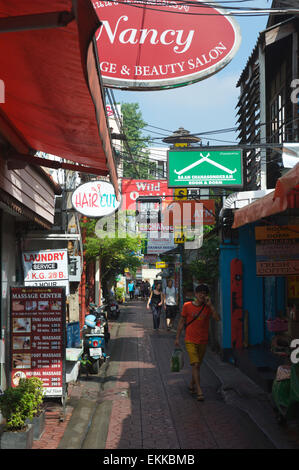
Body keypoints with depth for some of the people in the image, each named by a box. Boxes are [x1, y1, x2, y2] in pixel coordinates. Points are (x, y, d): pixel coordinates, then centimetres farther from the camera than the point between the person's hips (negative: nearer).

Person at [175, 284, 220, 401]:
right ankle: (199, 391, -14)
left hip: (203, 341, 3)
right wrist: (177, 338, 4)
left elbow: (217, 318, -14)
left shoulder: (207, 307, 1)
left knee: (197, 365, 13)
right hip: (190, 341, -3)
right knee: (195, 365, -13)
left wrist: (210, 305, -17)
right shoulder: (187, 306, -3)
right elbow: (181, 322, 5)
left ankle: (192, 385, 34)